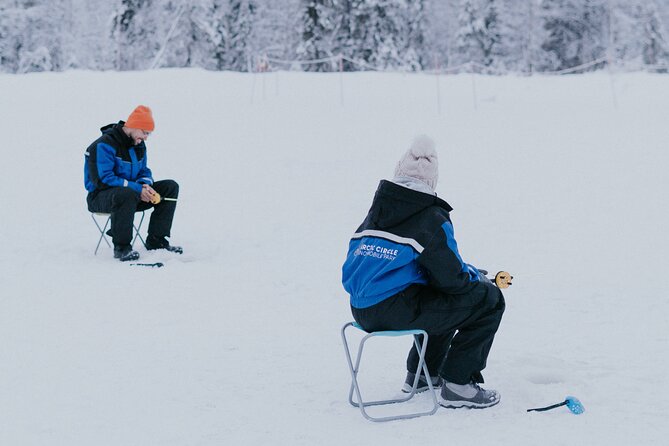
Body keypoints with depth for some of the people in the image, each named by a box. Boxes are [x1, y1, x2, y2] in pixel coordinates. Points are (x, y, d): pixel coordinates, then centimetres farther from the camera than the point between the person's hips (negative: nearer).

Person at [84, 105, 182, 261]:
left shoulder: (139, 144, 8)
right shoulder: (104, 145, -19)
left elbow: (144, 171, 16)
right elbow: (103, 179, -26)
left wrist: (145, 184, -10)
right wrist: (137, 189, -27)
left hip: (132, 194, 8)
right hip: (101, 197, -8)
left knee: (170, 187, -4)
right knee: (127, 194, -43)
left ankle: (156, 241, -6)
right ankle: (121, 247, -28)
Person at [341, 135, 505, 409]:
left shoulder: (375, 212, 13)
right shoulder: (431, 217, -11)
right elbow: (452, 279, -11)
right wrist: (476, 277, 14)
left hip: (363, 311, 9)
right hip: (396, 310, -9)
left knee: (446, 299, 33)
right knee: (488, 299, 1)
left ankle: (420, 374, 35)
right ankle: (456, 386, 2)